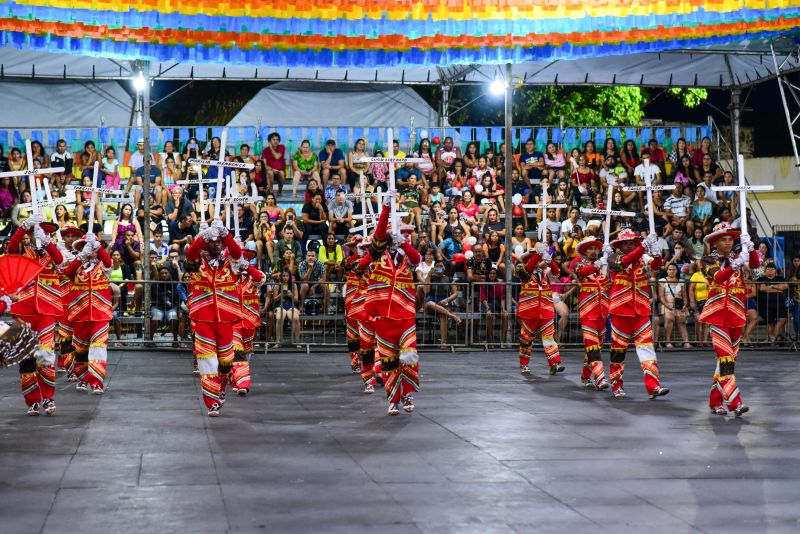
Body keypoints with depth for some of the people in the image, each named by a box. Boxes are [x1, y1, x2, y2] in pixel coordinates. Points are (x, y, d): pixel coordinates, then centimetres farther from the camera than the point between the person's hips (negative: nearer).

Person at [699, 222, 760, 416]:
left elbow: (755, 264, -10)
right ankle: (734, 403, -22)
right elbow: (718, 277, -21)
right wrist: (735, 265, -37)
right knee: (725, 356, -15)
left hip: (736, 314, 5)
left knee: (730, 356, 8)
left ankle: (715, 402, 17)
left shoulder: (737, 258, 9)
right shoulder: (709, 261, 0)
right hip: (718, 314, -4)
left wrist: (749, 248, -27)